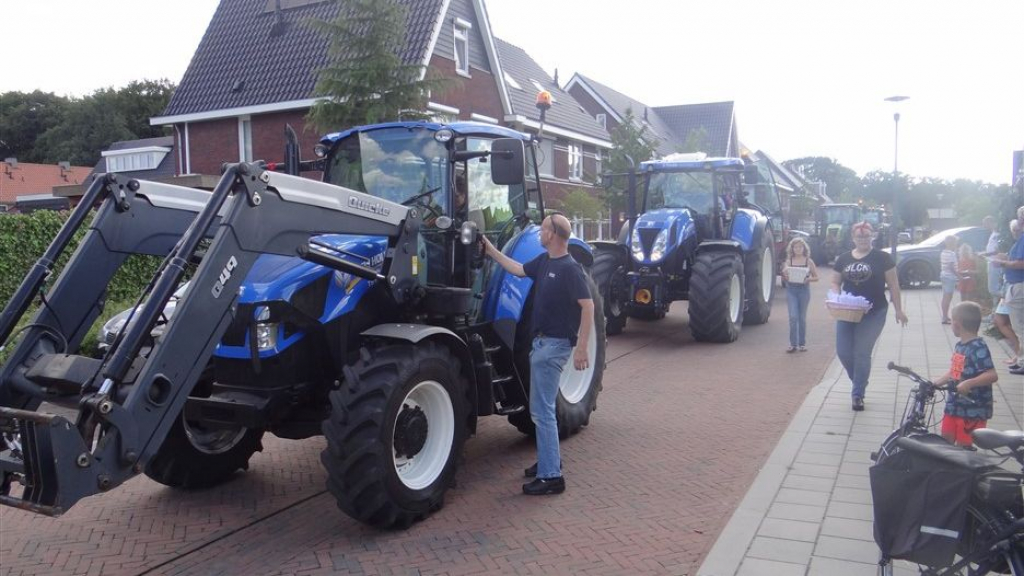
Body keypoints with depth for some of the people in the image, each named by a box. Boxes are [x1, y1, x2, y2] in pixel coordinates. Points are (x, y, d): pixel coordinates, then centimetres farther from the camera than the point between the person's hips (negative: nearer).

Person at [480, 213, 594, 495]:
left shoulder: (570, 268, -18)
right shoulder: (544, 261, 8)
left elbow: (588, 306, -20)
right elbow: (518, 269, 23)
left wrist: (581, 348, -23)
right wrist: (491, 250, 22)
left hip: (555, 345, -10)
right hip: (542, 341, 10)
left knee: (542, 410, -8)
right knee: (542, 407, 19)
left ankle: (551, 476, -3)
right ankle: (549, 459, 33)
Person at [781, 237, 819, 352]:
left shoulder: (808, 261, 1)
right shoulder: (788, 261, 4)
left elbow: (816, 277, 4)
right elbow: (784, 278, 9)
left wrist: (808, 279, -16)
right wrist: (784, 275, -14)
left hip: (804, 290, 0)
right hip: (791, 290, 0)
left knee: (802, 317, 7)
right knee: (793, 317, -7)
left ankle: (802, 343, 17)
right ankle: (793, 344, -1)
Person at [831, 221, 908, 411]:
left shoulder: (882, 258, -2)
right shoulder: (843, 259, 7)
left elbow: (893, 285, 0)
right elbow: (835, 282, 13)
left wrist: (898, 310, 0)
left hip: (873, 314, -3)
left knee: (862, 354, -3)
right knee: (842, 351, 1)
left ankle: (858, 394, 12)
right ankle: (859, 381, 29)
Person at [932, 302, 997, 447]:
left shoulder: (978, 348, -20)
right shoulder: (959, 346, 8)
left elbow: (993, 375, -28)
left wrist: (969, 383, -39)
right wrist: (933, 384, 11)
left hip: (973, 409, -8)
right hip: (954, 405, 8)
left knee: (964, 446, 1)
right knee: (946, 441, 14)